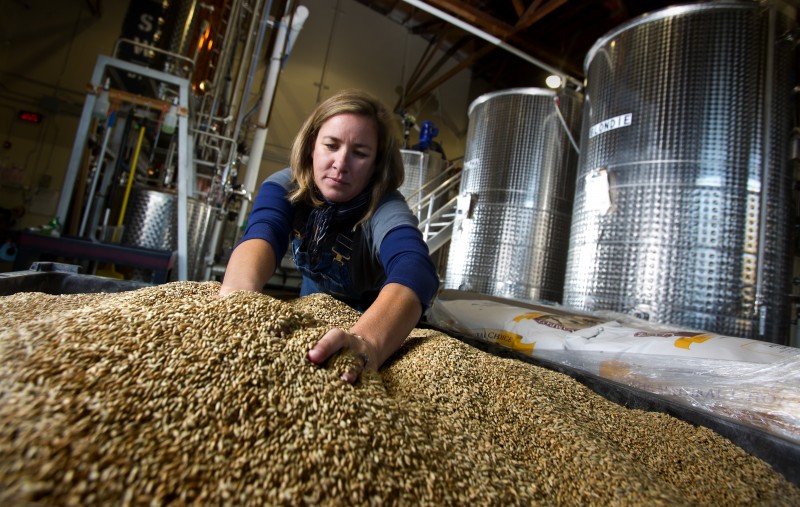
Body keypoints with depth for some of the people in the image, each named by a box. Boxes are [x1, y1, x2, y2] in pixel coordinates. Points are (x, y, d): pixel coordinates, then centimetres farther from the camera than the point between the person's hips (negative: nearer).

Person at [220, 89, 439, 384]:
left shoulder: (384, 209, -32)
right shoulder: (285, 185, -20)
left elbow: (414, 271, -52)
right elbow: (261, 235, -39)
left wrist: (367, 342, -73)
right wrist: (236, 293, -62)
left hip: (374, 317, -3)